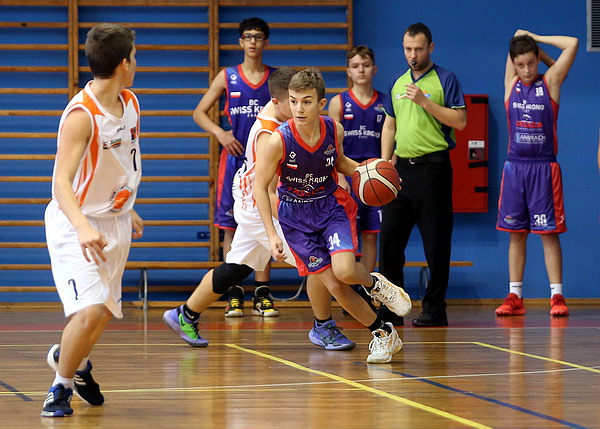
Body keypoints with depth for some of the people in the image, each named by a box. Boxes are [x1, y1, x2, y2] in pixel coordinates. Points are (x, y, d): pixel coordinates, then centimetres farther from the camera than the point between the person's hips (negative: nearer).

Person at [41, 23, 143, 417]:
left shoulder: (131, 104, 1)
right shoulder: (81, 115, -25)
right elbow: (61, 182, -33)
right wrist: (83, 228, -48)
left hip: (115, 221, 8)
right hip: (75, 223, -8)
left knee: (104, 312, 15)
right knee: (90, 311, -20)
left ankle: (71, 358, 46)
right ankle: (61, 388, 2)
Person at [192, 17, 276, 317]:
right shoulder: (227, 77, 4)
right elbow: (199, 113, 6)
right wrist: (220, 133, -10)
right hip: (234, 158, -1)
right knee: (231, 227, -2)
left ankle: (262, 292, 6)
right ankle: (234, 295, 2)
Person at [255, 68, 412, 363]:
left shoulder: (334, 130, -13)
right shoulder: (278, 141, -23)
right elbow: (260, 188, -13)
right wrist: (272, 235, -18)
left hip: (331, 206, 1)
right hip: (296, 217, -1)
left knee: (344, 270, -24)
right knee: (334, 286, -6)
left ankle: (374, 284, 12)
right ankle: (383, 333, 12)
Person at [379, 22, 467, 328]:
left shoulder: (444, 80, -2)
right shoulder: (397, 83, 16)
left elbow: (460, 120, -11)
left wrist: (424, 100, -17)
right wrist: (384, 163, 11)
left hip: (433, 167, -6)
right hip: (401, 168, 6)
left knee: (436, 242, -2)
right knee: (390, 236, 2)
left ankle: (435, 309, 3)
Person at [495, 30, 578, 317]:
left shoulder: (550, 83, 0)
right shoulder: (511, 84, 7)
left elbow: (573, 44, -5)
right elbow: (517, 41, 12)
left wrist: (535, 39, 1)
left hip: (543, 167, -3)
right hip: (515, 167, 3)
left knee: (549, 233, -4)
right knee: (516, 234, 5)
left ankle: (557, 296, -4)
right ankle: (514, 297, 7)